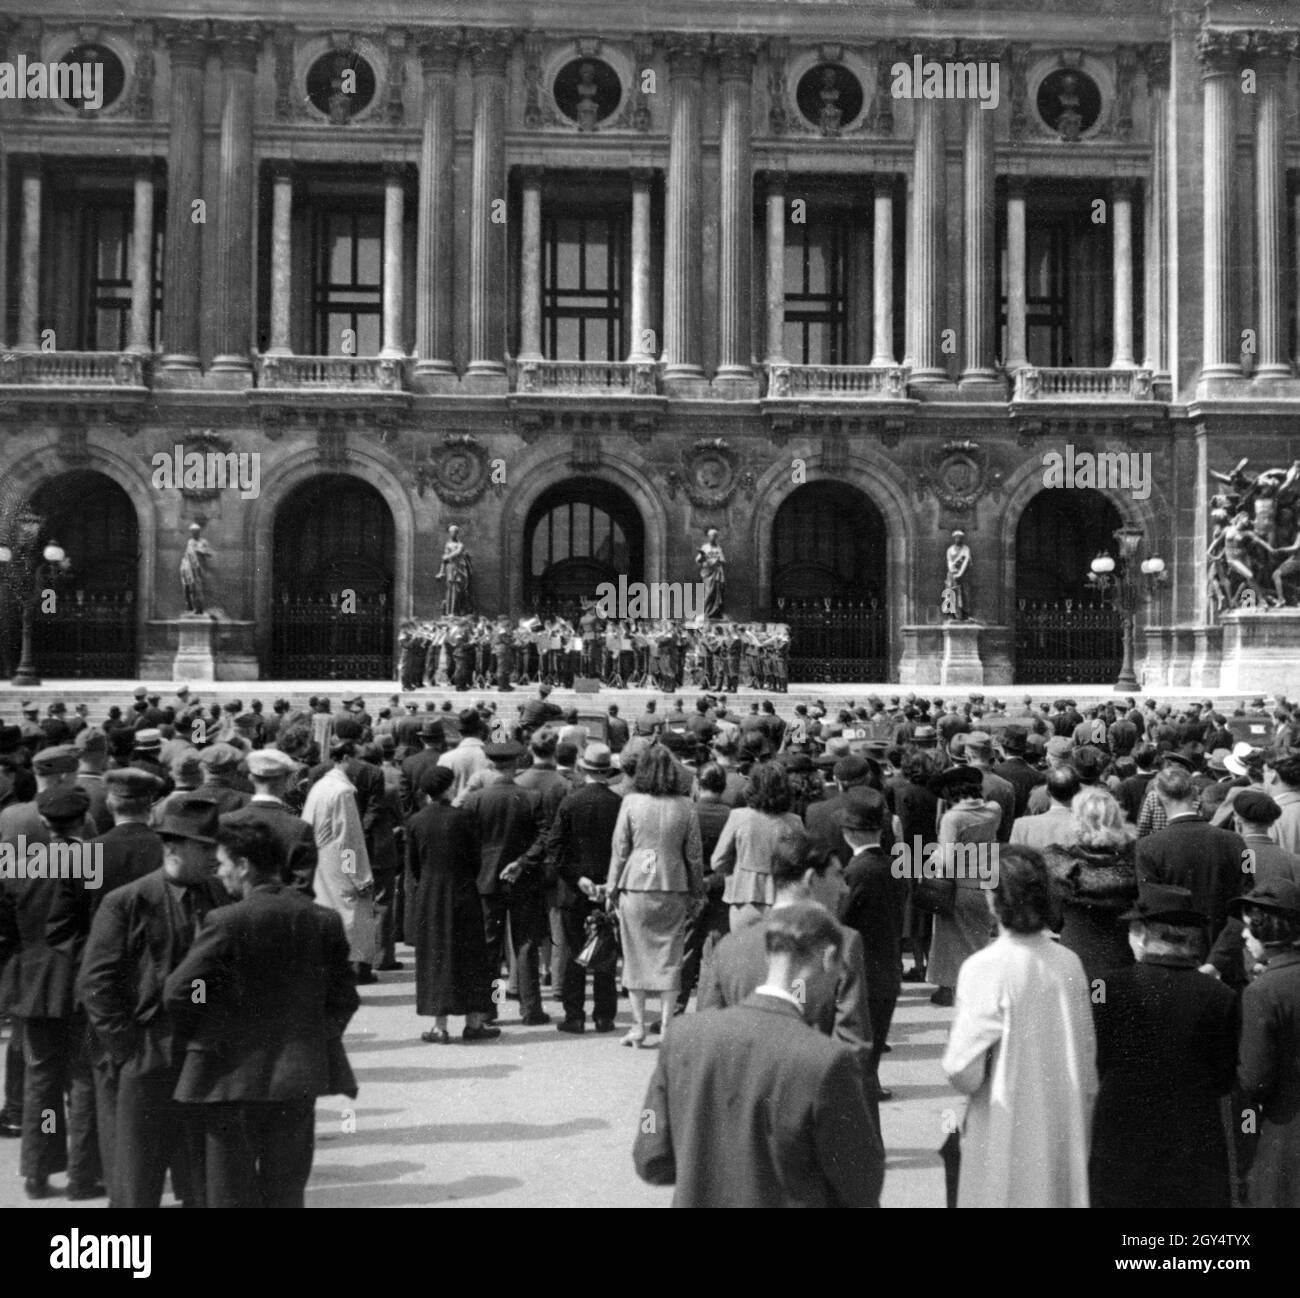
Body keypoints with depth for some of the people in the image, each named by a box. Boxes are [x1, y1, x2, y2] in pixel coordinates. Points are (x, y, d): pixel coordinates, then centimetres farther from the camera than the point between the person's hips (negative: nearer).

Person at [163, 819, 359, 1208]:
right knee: (286, 1193, 14)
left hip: (233, 1076, -4)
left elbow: (178, 991, -13)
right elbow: (343, 999, 2)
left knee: (232, 1193, 9)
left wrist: (192, 1040, 5)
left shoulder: (227, 922, -14)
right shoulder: (324, 921, -1)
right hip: (298, 1077, 4)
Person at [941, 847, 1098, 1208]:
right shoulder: (1069, 964, -3)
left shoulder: (985, 968, -17)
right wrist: (1081, 1124, 17)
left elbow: (964, 1071, -18)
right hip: (1064, 1134, 4)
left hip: (1005, 1136, -4)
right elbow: (1088, 1060, 6)